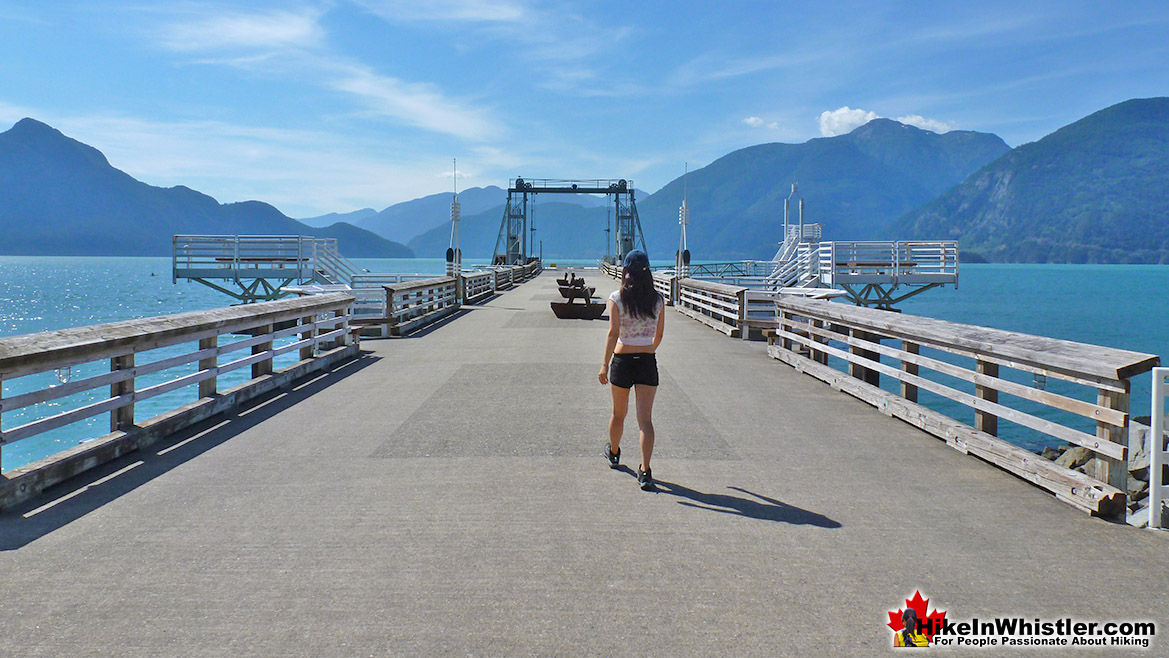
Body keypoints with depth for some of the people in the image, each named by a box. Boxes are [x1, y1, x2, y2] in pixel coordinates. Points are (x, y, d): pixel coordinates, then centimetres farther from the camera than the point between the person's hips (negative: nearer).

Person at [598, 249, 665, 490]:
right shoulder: (658, 299, 1)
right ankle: (645, 472, -12)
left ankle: (614, 453, 43)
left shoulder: (617, 298, -7)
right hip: (647, 362, 1)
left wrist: (605, 364, -16)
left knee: (619, 413, 19)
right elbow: (659, 334, 11)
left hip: (622, 360, -1)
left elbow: (613, 333, -15)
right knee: (645, 419, -2)